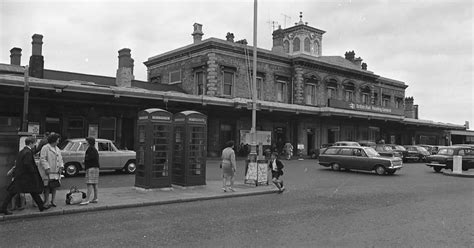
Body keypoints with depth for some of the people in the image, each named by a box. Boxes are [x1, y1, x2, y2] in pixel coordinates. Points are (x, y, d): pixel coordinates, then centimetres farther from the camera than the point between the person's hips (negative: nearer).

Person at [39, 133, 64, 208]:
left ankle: (52, 201, 16)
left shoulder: (57, 149, 17)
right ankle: (46, 201, 6)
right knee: (47, 187, -2)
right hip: (48, 172, -7)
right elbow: (42, 159, -13)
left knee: (54, 187, 9)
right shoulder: (45, 148, -7)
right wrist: (47, 168, -19)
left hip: (56, 172, 7)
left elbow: (60, 159, 21)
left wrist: (61, 166, 6)